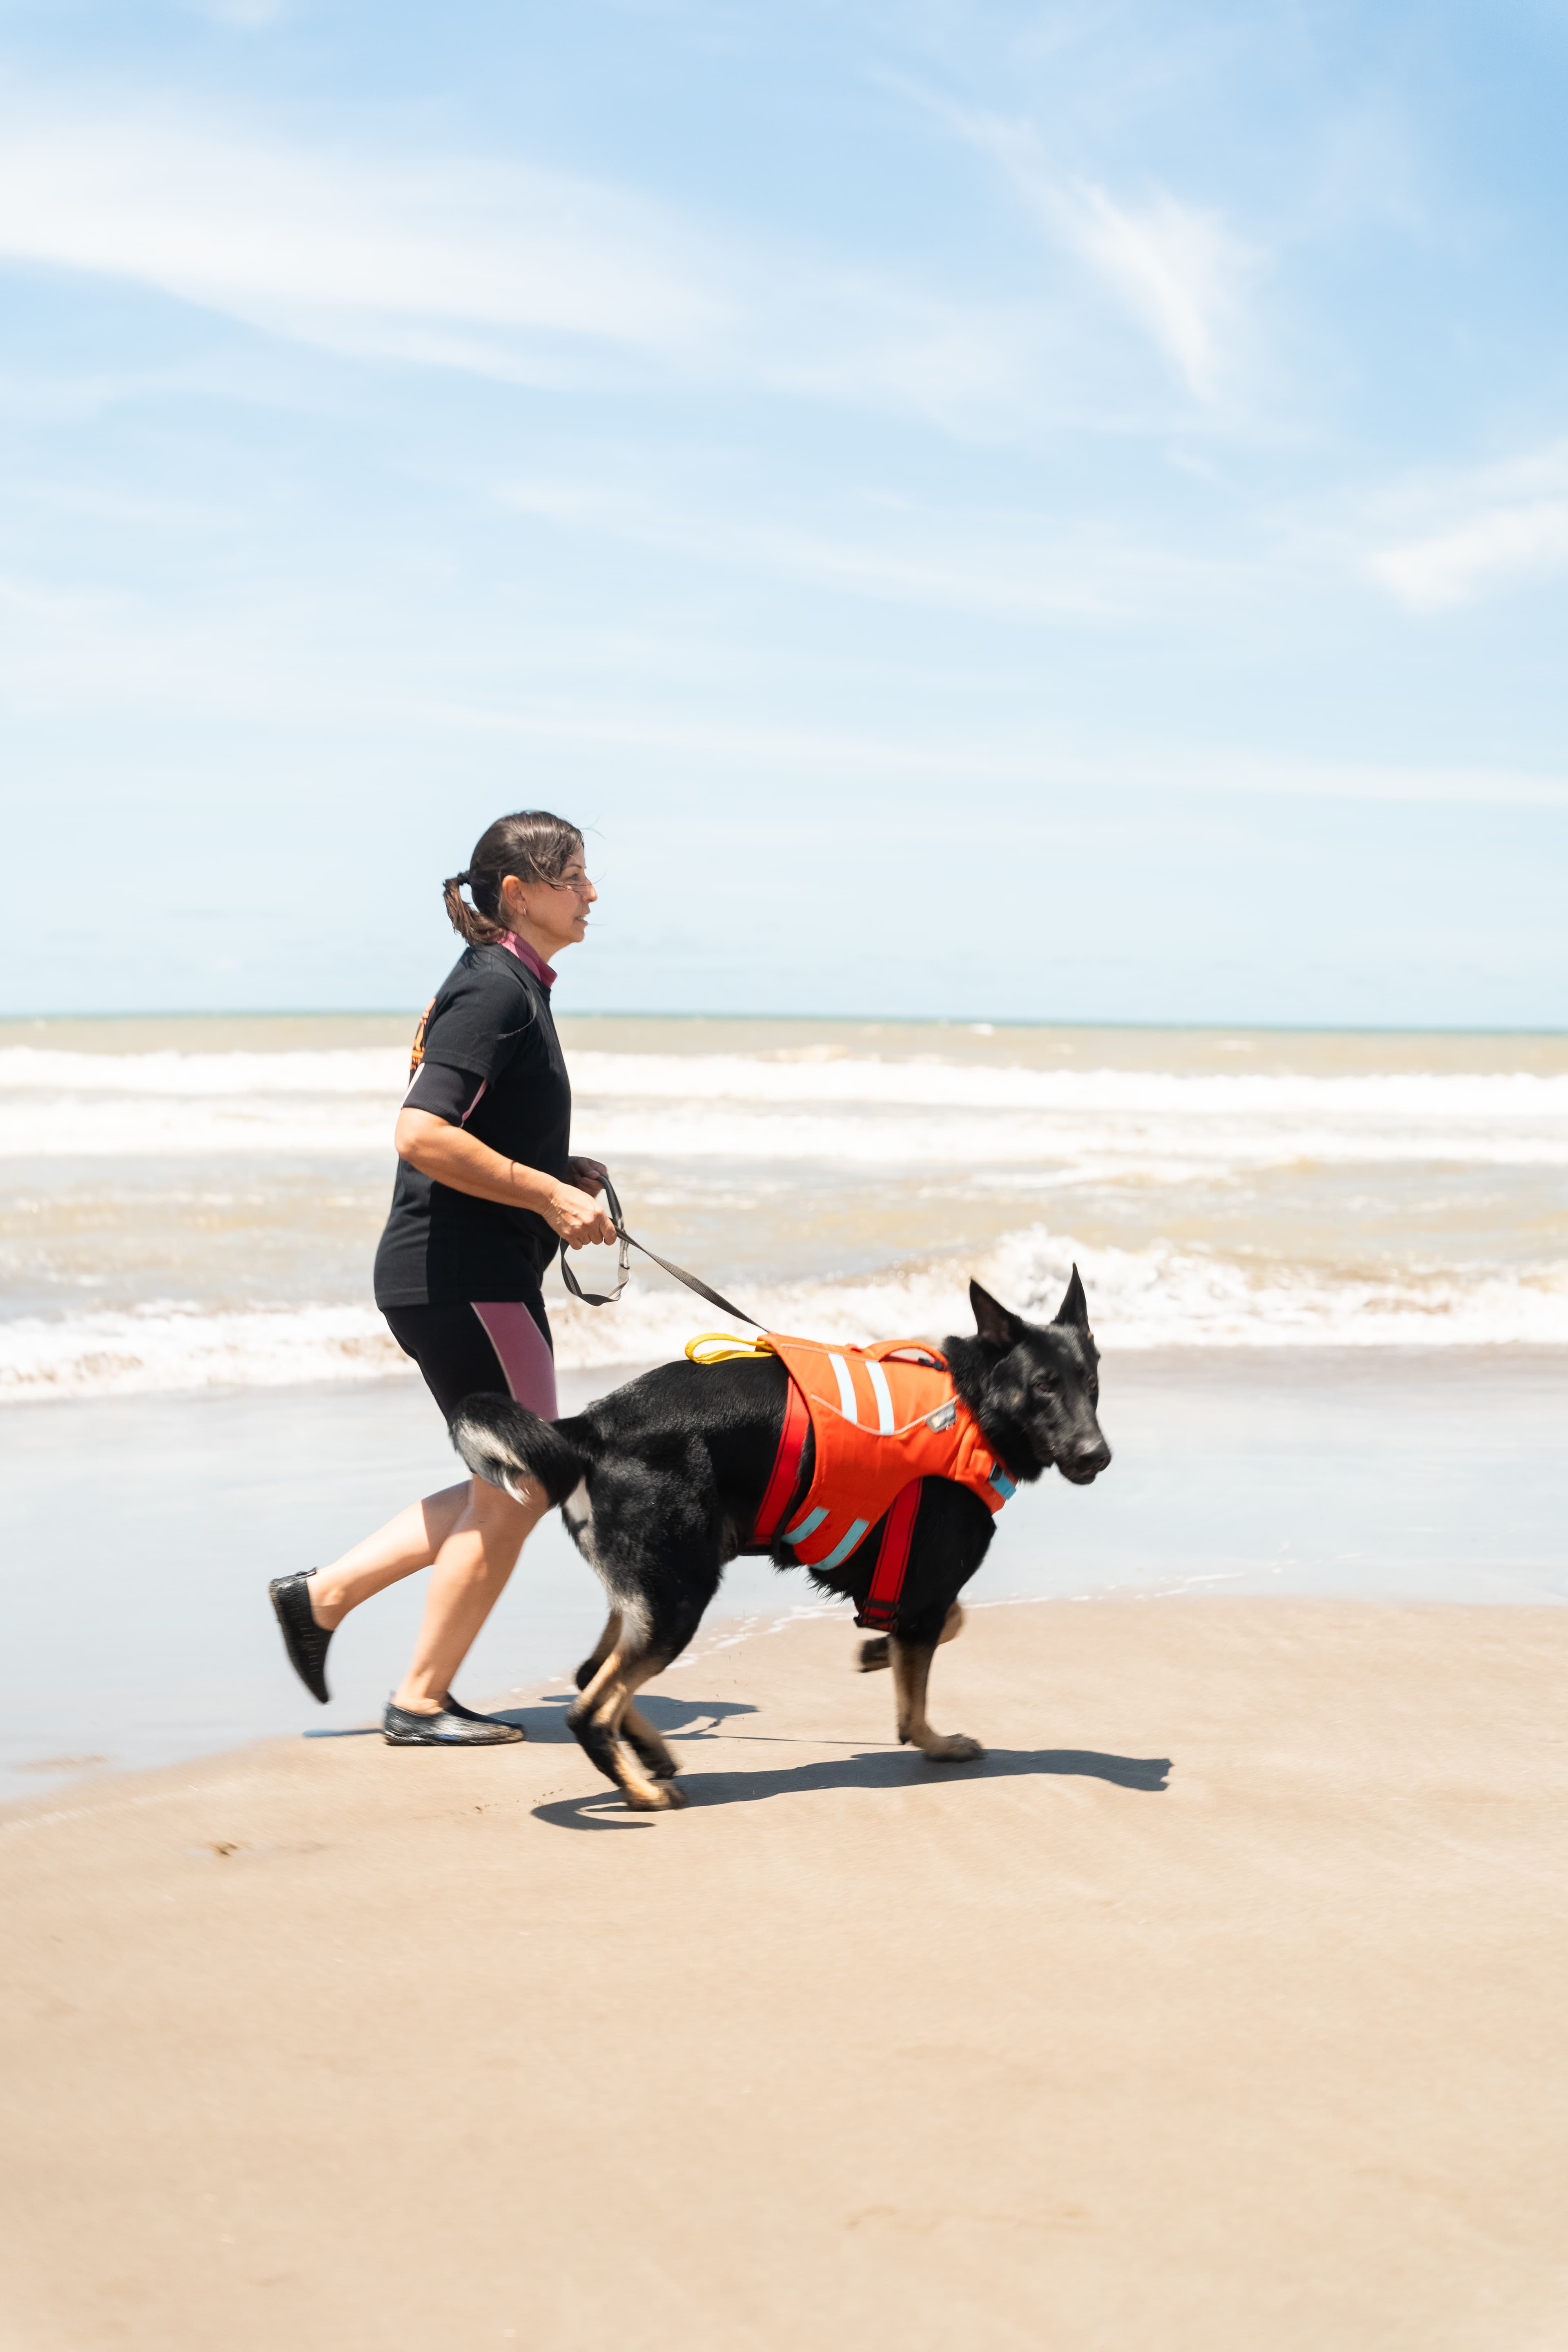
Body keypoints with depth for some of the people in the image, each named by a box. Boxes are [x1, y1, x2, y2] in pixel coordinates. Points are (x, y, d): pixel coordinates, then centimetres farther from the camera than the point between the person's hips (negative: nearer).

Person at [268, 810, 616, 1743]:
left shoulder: (513, 986, 16)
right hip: (460, 1272, -10)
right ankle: (423, 1702, 8)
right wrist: (548, 1194, -21)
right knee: (517, 1491, -2)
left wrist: (558, 1173, 12)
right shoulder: (496, 988, -15)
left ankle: (323, 1594, 19)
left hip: (483, 1273, 10)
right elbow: (422, 1137, -25)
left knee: (517, 1488, 15)